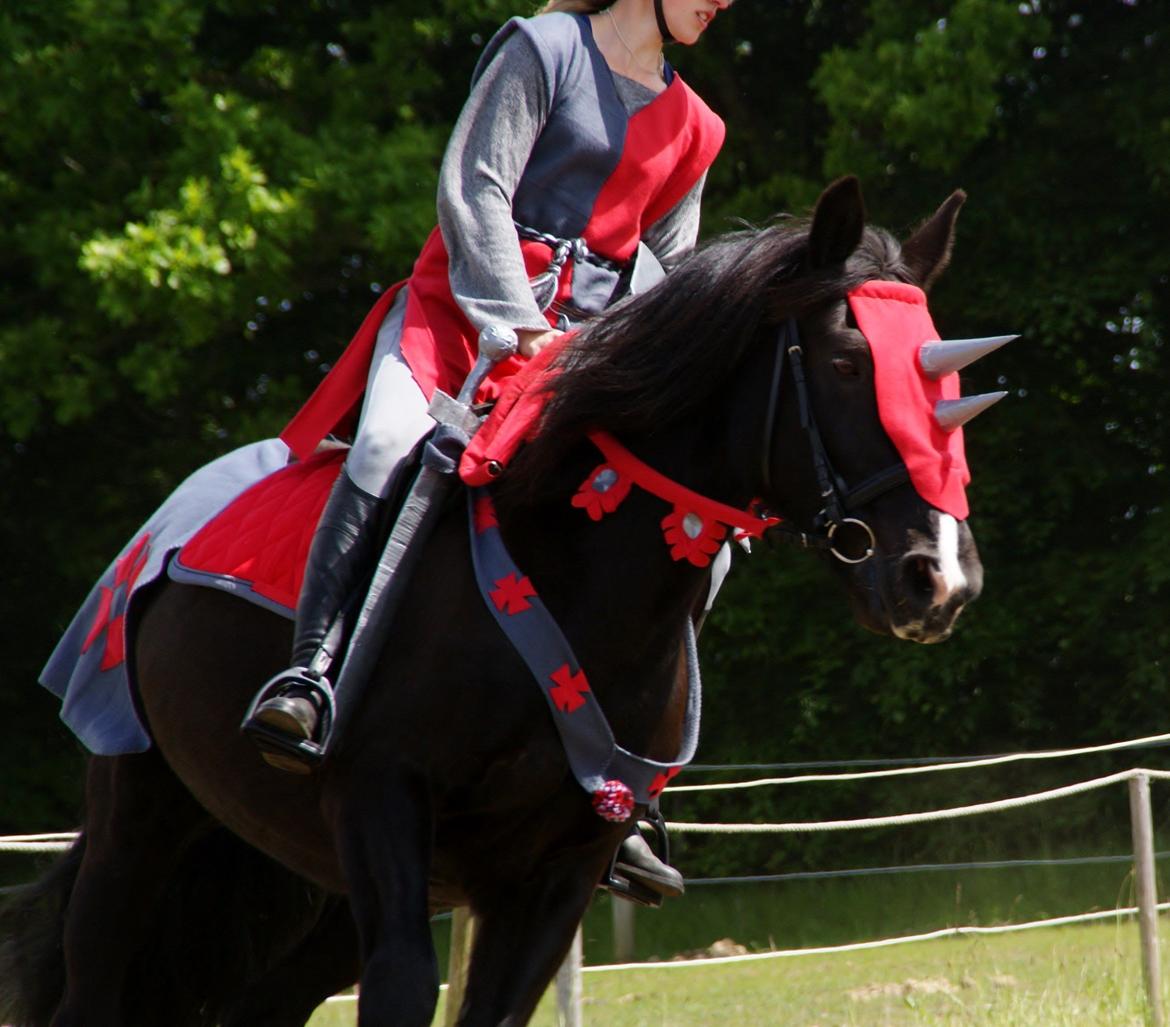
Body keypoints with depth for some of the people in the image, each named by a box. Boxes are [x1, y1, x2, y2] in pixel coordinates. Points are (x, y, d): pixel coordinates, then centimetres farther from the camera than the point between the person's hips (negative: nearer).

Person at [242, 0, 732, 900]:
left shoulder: (689, 127, 19)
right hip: (462, 305, -5)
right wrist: (517, 324, -17)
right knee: (393, 445, -35)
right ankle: (309, 669, -40)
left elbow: (665, 262, 18)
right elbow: (474, 192, -8)